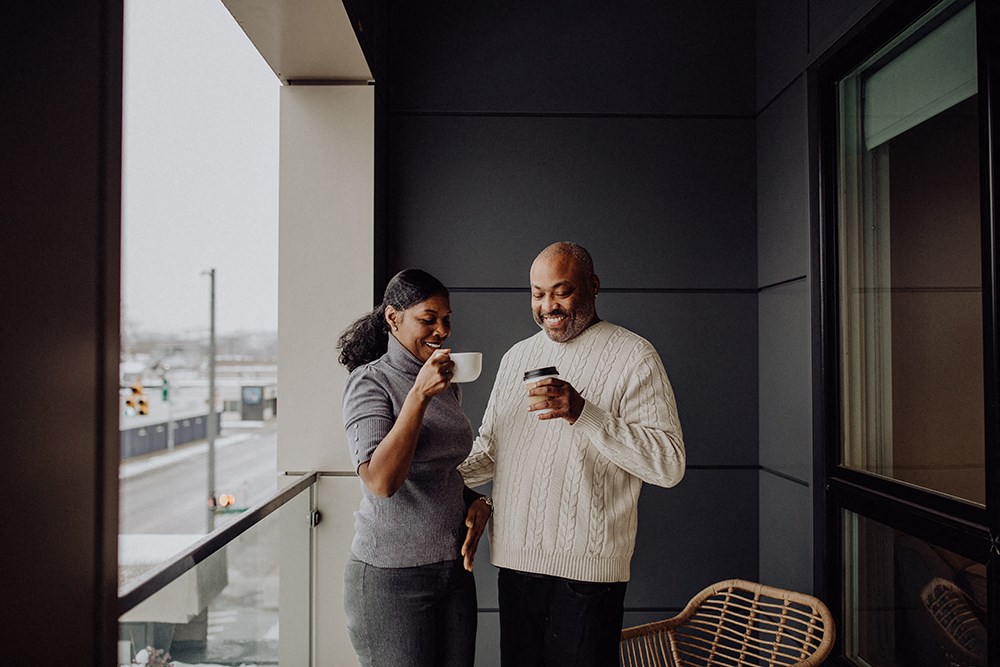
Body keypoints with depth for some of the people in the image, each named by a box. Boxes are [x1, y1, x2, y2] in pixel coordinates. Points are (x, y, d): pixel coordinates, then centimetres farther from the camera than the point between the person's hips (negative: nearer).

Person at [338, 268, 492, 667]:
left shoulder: (447, 384, 10)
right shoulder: (370, 382, -12)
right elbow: (380, 482, -25)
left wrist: (476, 501, 2)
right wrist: (419, 395, -27)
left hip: (454, 567, 7)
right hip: (391, 576, -6)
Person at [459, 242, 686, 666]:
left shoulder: (633, 356, -6)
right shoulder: (517, 357, 13)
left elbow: (669, 464, -15)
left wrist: (583, 413, -24)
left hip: (586, 568, -5)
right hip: (514, 562, 5)